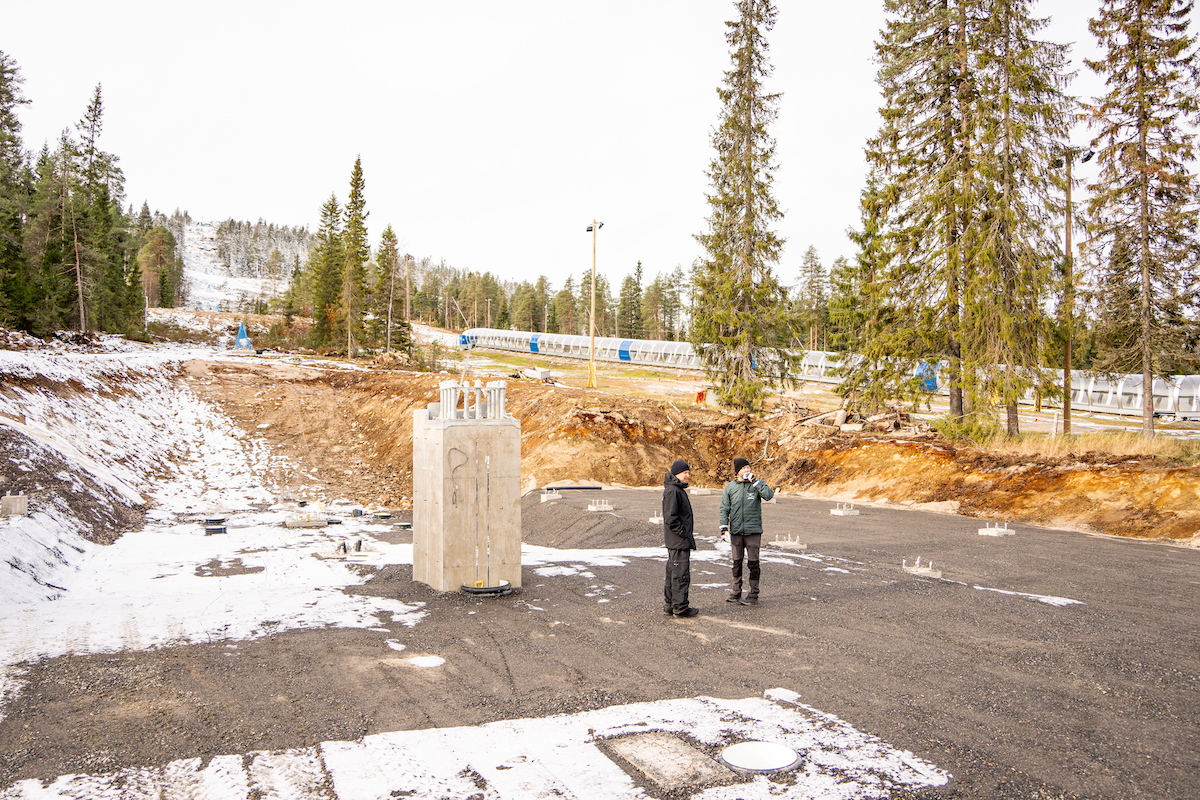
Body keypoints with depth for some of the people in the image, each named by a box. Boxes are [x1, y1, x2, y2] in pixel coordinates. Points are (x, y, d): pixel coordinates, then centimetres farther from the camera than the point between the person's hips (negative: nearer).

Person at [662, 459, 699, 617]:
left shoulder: (678, 489, 16)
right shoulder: (672, 491, -17)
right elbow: (670, 518, -23)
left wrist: (687, 535, 16)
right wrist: (684, 534, -18)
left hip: (675, 542, 11)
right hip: (679, 541, -11)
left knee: (672, 573, 15)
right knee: (681, 574, -5)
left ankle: (669, 605, 22)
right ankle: (680, 607, 0)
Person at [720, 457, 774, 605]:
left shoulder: (757, 484, 2)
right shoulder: (730, 487, 6)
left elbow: (768, 495, -17)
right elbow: (724, 508, 8)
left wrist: (755, 481, -18)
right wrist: (724, 526, -2)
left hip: (753, 530, -2)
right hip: (736, 531, 2)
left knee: (753, 562, -1)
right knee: (737, 562, 10)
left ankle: (753, 594, 8)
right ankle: (735, 592, 20)